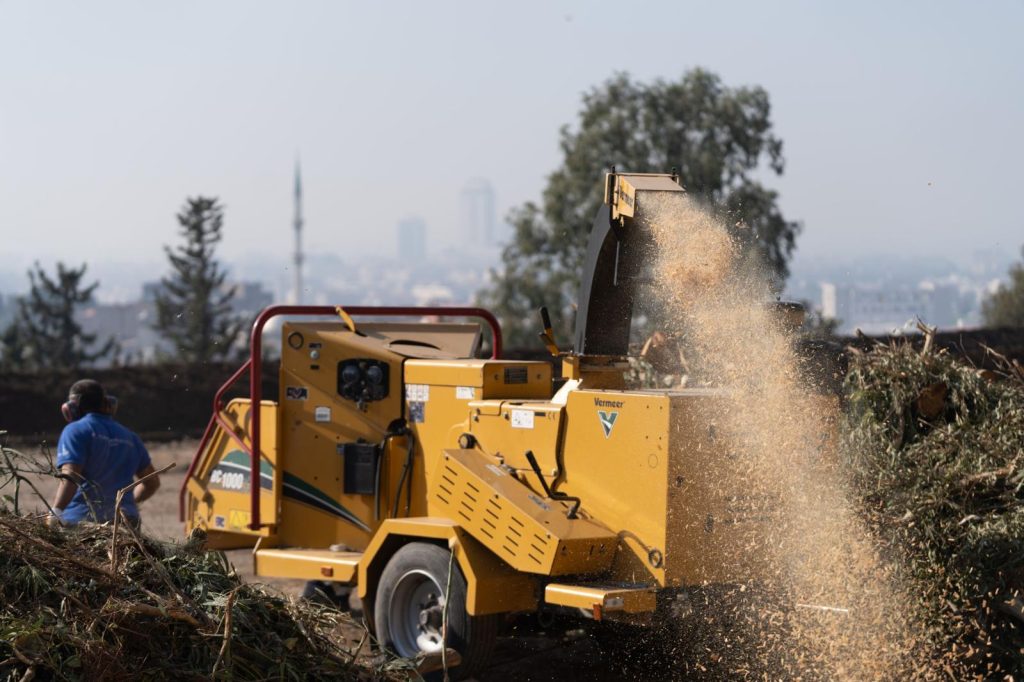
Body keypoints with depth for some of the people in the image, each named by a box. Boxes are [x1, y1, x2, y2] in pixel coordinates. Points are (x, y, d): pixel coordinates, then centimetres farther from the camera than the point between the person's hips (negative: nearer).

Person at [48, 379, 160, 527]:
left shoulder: (74, 431, 0)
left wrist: (55, 514, -26)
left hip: (81, 520, -6)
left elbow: (70, 477, -16)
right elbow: (152, 482, 26)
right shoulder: (128, 436, 20)